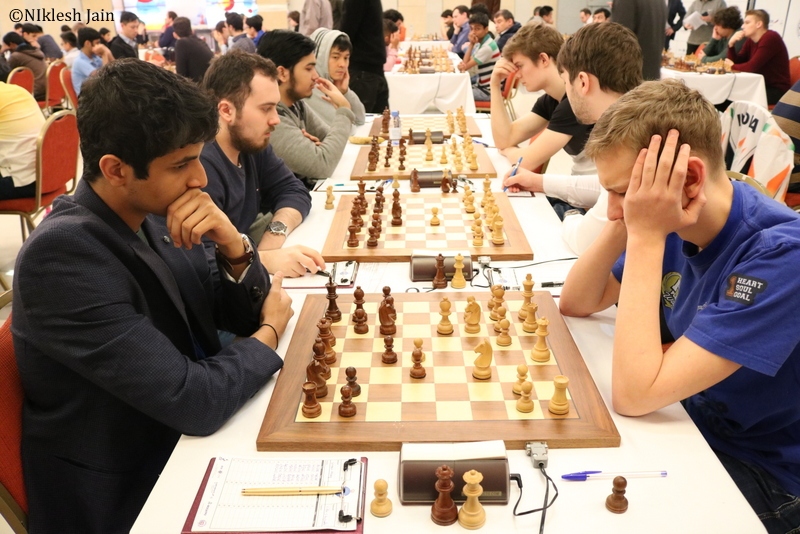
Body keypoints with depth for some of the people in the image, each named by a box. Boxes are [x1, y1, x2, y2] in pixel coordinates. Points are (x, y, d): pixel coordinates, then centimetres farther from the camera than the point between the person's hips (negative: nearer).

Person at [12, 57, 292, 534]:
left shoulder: (154, 215, -5)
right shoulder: (62, 255, -26)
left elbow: (242, 315, 3)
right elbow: (193, 401, -28)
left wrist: (233, 244, -17)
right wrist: (271, 331, -10)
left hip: (184, 448, 6)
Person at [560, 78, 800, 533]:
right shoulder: (680, 224, -9)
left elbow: (633, 395, -34)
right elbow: (576, 305, -2)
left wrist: (645, 235, -32)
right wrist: (624, 223, -18)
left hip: (764, 474, -6)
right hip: (694, 425, 6)